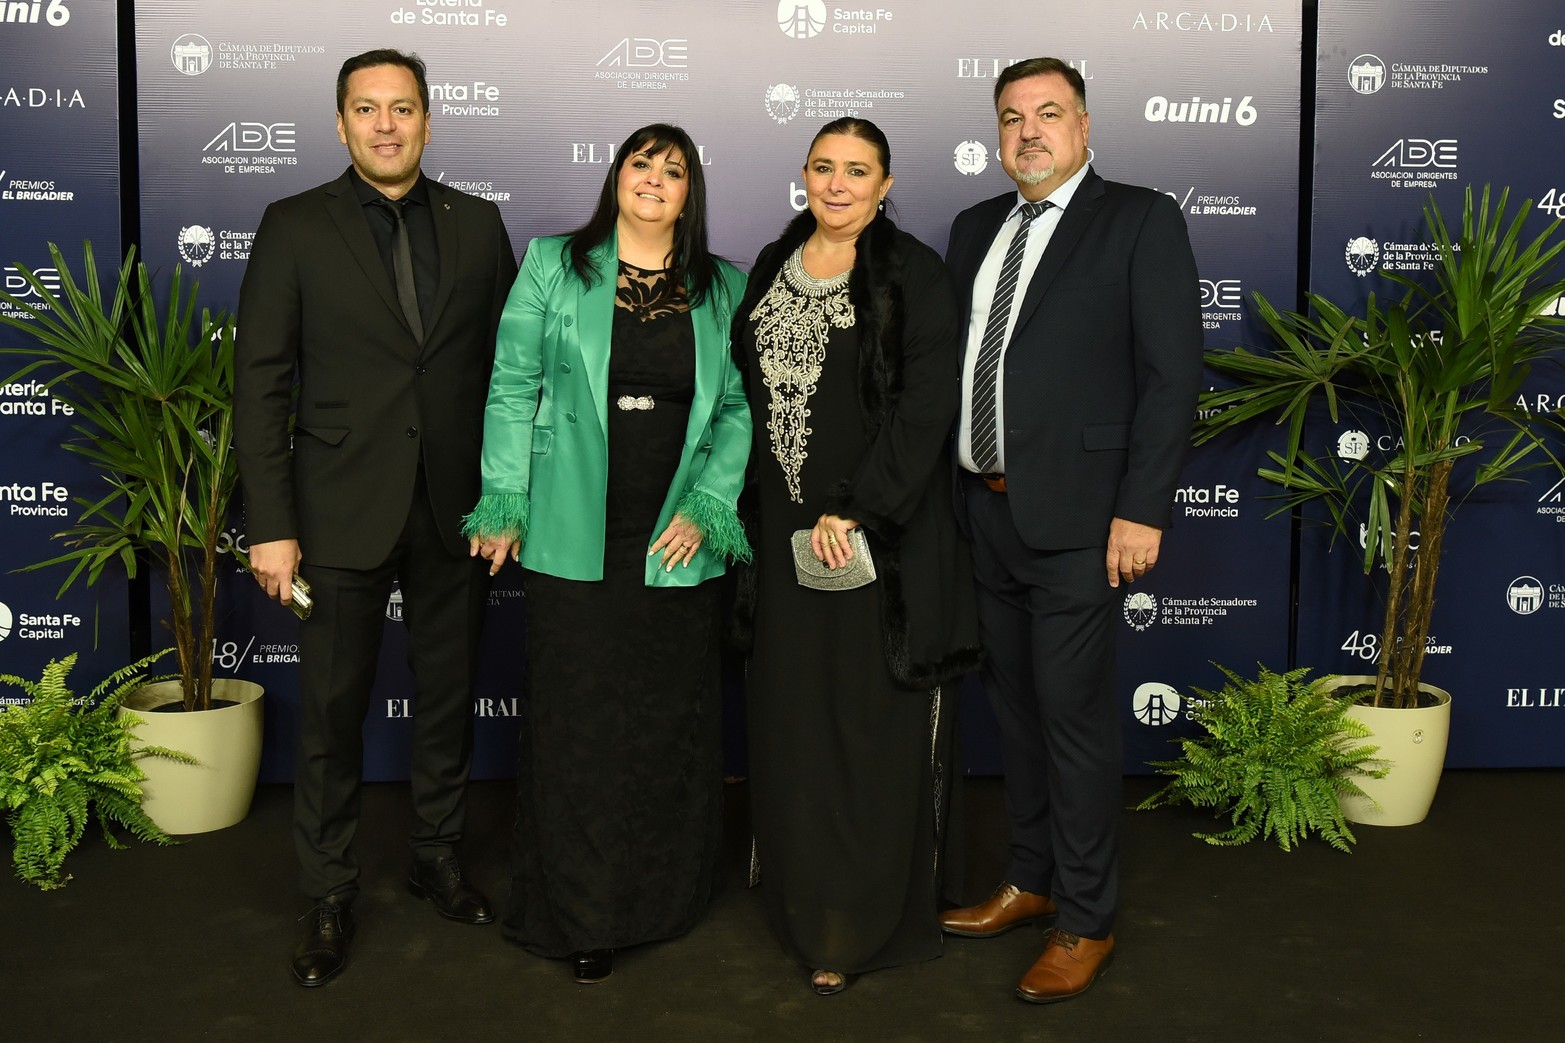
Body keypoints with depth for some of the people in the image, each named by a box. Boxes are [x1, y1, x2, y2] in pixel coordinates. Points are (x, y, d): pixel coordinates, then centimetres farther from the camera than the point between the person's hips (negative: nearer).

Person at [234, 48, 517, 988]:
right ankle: (331, 894, 22)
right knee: (333, 709, 6)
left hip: (457, 511, 2)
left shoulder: (478, 224, 5)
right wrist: (271, 526, -9)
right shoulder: (295, 228, -2)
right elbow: (262, 383, -4)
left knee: (450, 697, 14)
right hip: (343, 513, -2)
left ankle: (440, 857, 33)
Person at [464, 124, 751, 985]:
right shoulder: (554, 267, 4)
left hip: (677, 544, 2)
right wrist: (505, 505, -3)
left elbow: (740, 408, 6)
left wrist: (705, 507, -5)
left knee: (671, 717, 9)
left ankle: (662, 895, 26)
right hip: (576, 541, -2)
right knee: (577, 719, 2)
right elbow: (512, 388, 3)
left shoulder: (723, 288, 9)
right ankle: (580, 912, 16)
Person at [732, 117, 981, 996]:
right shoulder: (773, 268, 11)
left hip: (883, 536, -5)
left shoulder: (915, 276, -7)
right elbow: (751, 390, 14)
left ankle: (872, 919, 16)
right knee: (794, 716, 11)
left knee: (876, 724, 2)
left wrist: (854, 507, -20)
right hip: (789, 532, 5)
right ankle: (806, 900, 27)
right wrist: (761, 517, 8)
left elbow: (927, 406, -14)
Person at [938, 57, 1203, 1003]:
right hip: (986, 510, 6)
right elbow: (953, 359, 14)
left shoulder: (1141, 220, -5)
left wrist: (1143, 510, -16)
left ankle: (1087, 921, 15)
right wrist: (954, 486, 8)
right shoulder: (977, 227, 14)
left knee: (1075, 714, 0)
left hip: (1075, 517, -6)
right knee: (1016, 705, 16)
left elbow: (1172, 374, -10)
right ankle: (1033, 881, 32)